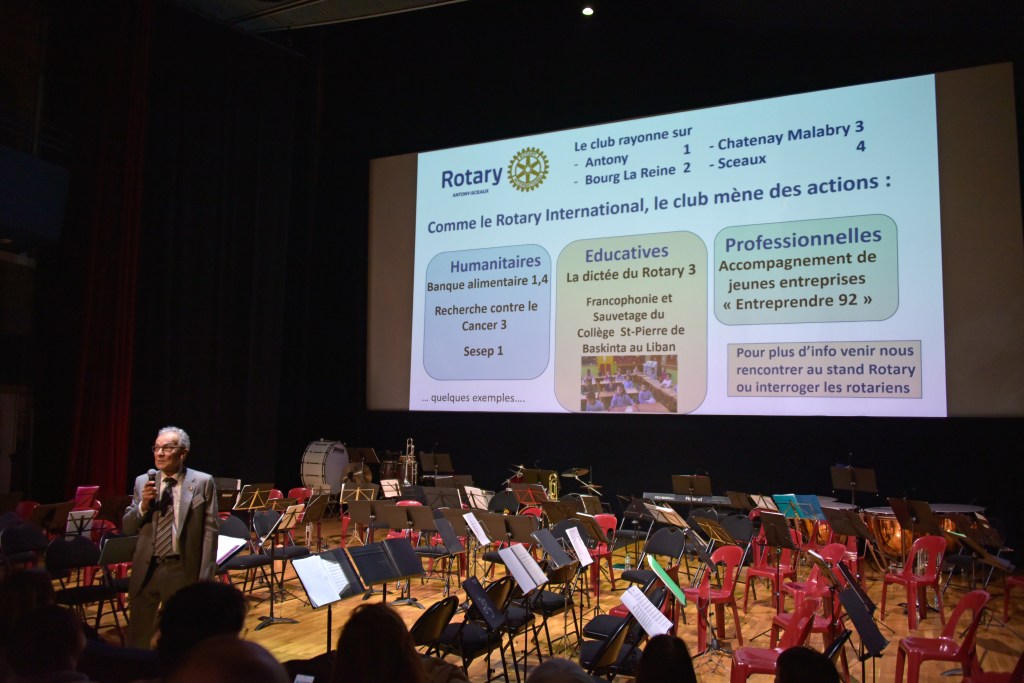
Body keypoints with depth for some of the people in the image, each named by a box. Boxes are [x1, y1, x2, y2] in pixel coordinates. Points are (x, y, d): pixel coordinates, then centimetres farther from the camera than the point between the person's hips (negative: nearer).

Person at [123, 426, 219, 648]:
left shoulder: (202, 482, -6)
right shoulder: (143, 482, 5)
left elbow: (209, 531, -7)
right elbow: (127, 528, 6)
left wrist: (205, 578, -10)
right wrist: (144, 504, -14)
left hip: (182, 570, -3)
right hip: (146, 569, 4)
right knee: (137, 637, 16)